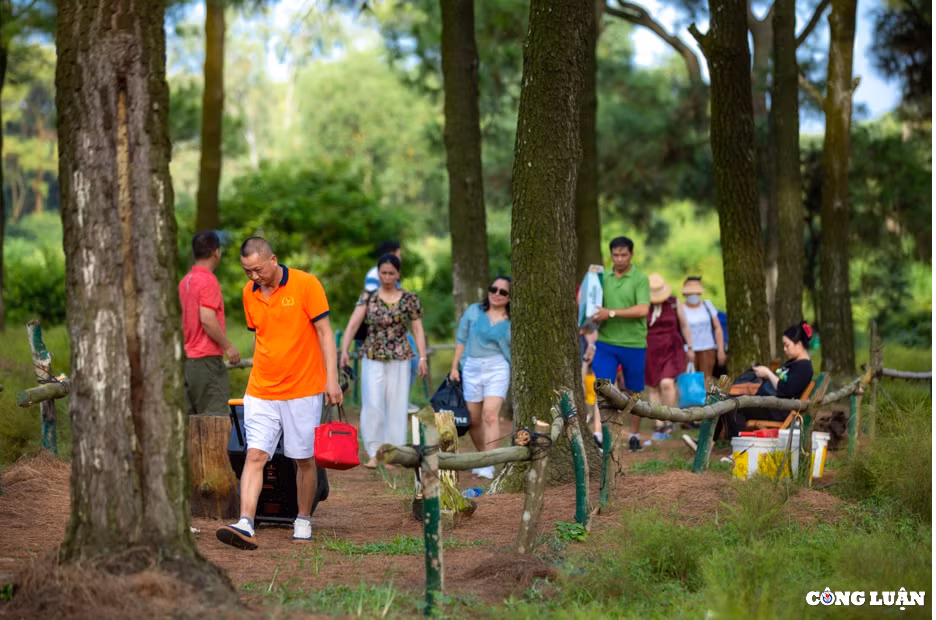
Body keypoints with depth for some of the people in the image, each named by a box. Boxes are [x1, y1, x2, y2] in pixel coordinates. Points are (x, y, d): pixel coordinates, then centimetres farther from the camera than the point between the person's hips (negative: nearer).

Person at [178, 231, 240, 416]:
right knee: (214, 418, -9)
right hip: (207, 359, -9)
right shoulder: (208, 280, -12)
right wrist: (228, 346, -12)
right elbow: (207, 319, -21)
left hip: (188, 358, 9)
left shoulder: (184, 282, 14)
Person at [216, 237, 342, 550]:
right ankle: (245, 525, -18)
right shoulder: (249, 293, 7)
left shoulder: (305, 284, -8)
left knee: (304, 460, 6)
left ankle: (303, 521, 22)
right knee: (255, 455, -10)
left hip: (303, 389, -3)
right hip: (261, 392, 3)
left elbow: (324, 331, -6)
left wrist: (331, 378, -12)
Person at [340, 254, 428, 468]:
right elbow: (353, 324, -10)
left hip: (400, 359, 0)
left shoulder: (410, 299, 3)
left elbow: (418, 330, 3)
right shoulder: (367, 298, 1)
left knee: (396, 406, 2)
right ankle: (374, 453, 2)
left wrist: (422, 357, -6)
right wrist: (344, 350, -24)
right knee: (372, 404, -7)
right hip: (372, 358, 0)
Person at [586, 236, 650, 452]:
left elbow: (643, 310, -17)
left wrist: (612, 313, -21)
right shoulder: (604, 279, 8)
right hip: (605, 343, 3)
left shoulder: (640, 279, -5)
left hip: (634, 344, -2)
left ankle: (634, 435, 25)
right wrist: (591, 343, 13)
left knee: (634, 392, 10)